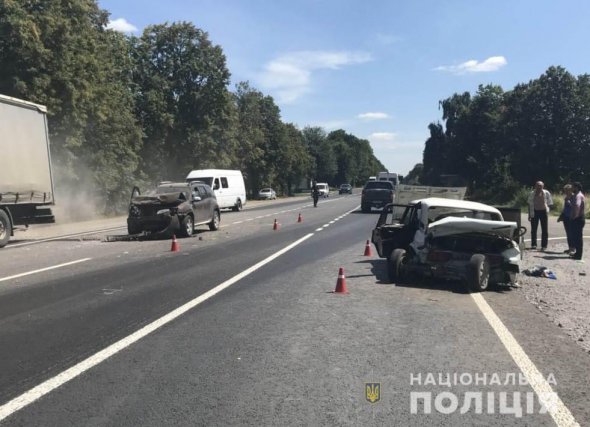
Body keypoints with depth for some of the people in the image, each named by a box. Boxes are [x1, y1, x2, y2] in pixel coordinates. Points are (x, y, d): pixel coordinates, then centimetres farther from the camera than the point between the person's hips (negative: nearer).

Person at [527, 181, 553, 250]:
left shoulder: (546, 193, 0)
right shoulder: (532, 194, 3)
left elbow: (550, 204, 6)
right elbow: (530, 205, 7)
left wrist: (547, 208, -12)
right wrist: (530, 214, 3)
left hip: (543, 211, -1)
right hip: (534, 212, 1)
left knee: (544, 230, 3)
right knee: (533, 229, 4)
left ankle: (544, 245, 9)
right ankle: (533, 244, 14)